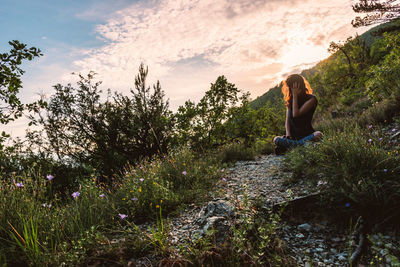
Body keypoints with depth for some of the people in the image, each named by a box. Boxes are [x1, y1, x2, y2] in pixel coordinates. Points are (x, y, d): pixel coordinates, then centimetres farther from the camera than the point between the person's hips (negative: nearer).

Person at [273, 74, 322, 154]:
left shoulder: (311, 99, -4)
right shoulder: (290, 100, 12)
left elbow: (296, 114, -18)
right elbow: (287, 121, 4)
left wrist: (295, 95, -10)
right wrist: (288, 135, -14)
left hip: (307, 135, -3)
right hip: (293, 137, 3)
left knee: (318, 135, -35)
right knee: (276, 139, -24)